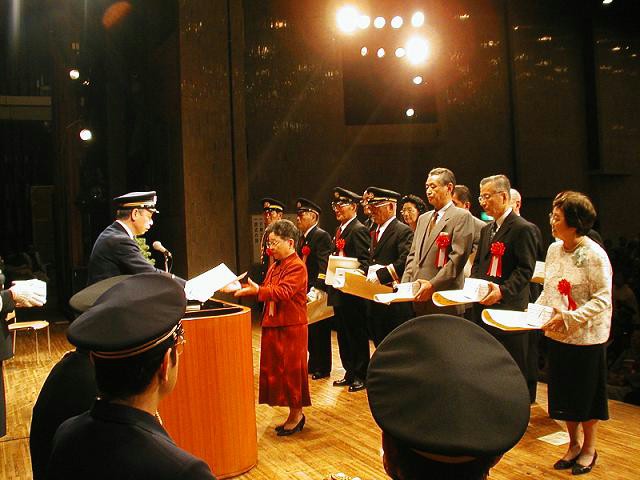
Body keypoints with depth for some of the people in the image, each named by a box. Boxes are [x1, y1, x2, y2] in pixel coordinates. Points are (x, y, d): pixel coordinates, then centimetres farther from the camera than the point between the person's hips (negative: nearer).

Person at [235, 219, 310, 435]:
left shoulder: (297, 266, -14)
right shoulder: (275, 266, 14)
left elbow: (284, 292, -26)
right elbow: (267, 292, 18)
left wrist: (257, 290, -36)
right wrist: (249, 288, 3)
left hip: (291, 327, -9)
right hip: (273, 325, 9)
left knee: (291, 369, 1)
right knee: (276, 368, 13)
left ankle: (296, 414, 16)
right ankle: (294, 415, 25)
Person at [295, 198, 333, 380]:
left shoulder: (322, 236, -13)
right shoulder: (302, 237, 14)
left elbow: (324, 265, -21)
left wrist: (316, 290, -27)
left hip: (318, 292, -8)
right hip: (305, 291, 8)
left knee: (320, 331, 2)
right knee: (309, 331, 15)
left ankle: (323, 368, 15)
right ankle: (312, 364, 27)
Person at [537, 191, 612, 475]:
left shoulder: (594, 255, -17)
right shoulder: (554, 249, 3)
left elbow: (602, 300, -18)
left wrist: (568, 318, -25)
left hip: (586, 336, -6)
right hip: (557, 335, 6)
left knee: (586, 394, 10)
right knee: (564, 393, 15)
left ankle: (589, 449, 30)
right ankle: (574, 444, 34)